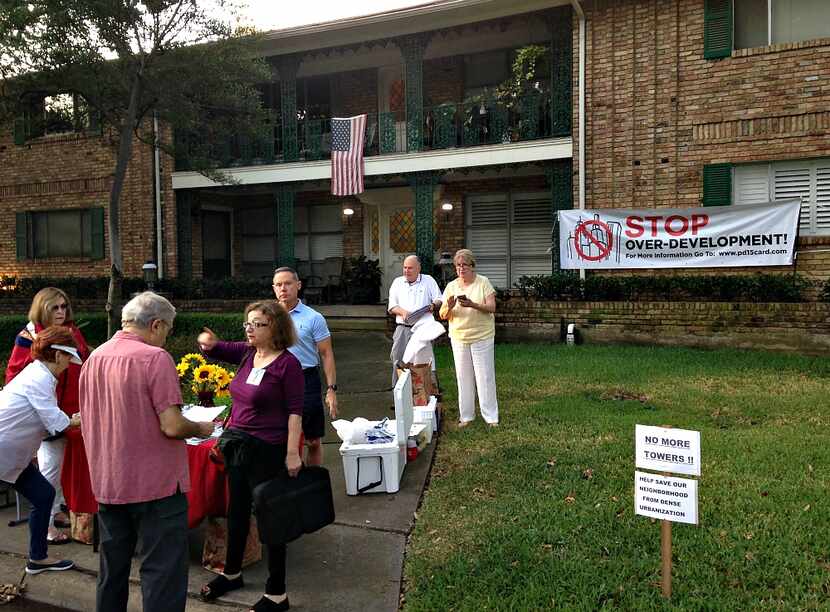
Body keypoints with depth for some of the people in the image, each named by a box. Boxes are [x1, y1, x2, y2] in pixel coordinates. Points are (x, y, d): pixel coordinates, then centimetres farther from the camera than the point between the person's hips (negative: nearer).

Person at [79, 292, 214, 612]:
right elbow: (172, 426, -22)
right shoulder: (155, 358, -17)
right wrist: (201, 428, -3)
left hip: (107, 485, 7)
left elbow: (87, 423, 15)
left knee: (112, 567, 20)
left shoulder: (94, 358, 6)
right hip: (154, 483, -7)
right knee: (163, 573, 2)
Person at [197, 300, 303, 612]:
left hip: (268, 450, -7)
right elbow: (213, 350, 15)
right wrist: (207, 341, -10)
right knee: (237, 511, 22)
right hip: (237, 445, 7)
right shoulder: (246, 353, 4)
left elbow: (295, 410, -15)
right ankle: (232, 572, 44)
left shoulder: (287, 363, -15)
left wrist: (292, 453, -19)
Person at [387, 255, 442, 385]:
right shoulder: (397, 282, 16)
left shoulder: (428, 280, 11)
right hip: (403, 329, 2)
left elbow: (439, 300, 7)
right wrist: (402, 311, -10)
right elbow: (391, 307, 11)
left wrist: (433, 305, -16)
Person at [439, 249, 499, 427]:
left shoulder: (483, 282, -3)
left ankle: (491, 416, 8)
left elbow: (492, 308, -11)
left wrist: (473, 305, -27)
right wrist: (449, 307, -19)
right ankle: (466, 416, 19)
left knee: (485, 377, 0)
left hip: (482, 337, -3)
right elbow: (443, 315, 4)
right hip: (458, 337, 3)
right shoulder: (451, 286, 5)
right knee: (463, 377, 8)